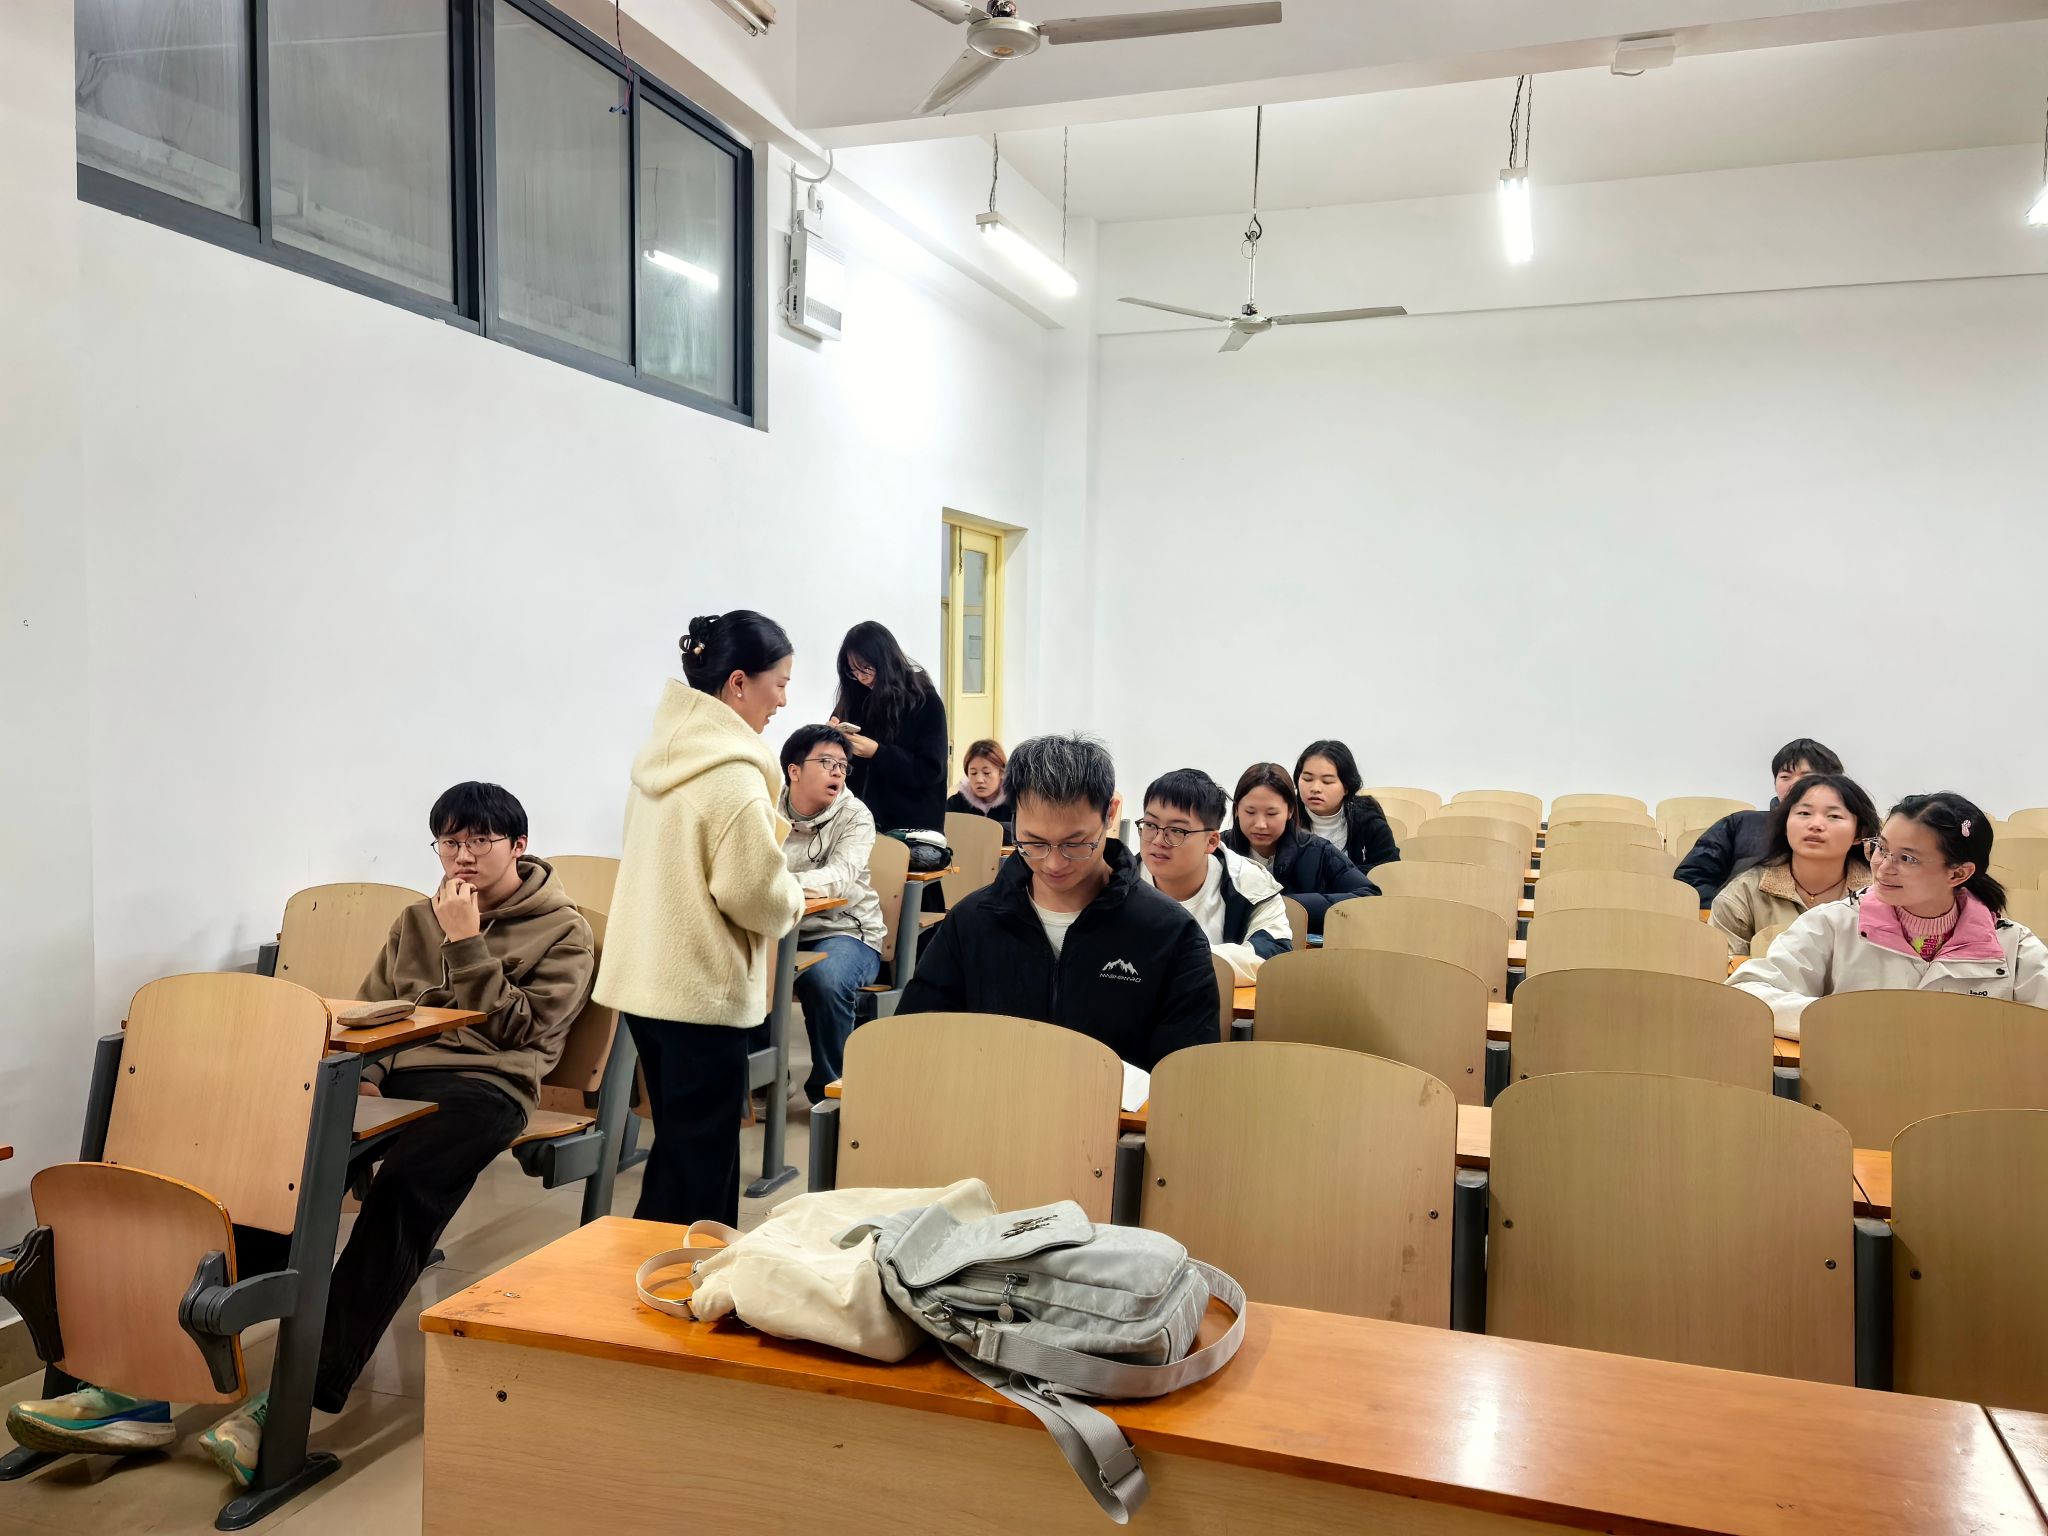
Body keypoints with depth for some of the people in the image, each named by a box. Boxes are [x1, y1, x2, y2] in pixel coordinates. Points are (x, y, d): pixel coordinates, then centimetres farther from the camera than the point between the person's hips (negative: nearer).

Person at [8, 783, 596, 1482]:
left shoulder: (564, 932, 7)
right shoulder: (417, 920, 24)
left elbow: (517, 1029, -2)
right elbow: (367, 1009, 23)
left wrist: (466, 944, -7)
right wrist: (362, 1074, 2)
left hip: (482, 1085, -5)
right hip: (394, 1072, 5)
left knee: (404, 1184, -36)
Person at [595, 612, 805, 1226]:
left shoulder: (663, 754, 8)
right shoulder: (731, 774, -19)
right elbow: (755, 893, -21)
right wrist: (791, 899, -1)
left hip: (644, 982, 9)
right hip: (703, 991, -9)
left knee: (676, 1148, 21)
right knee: (701, 1165, 3)